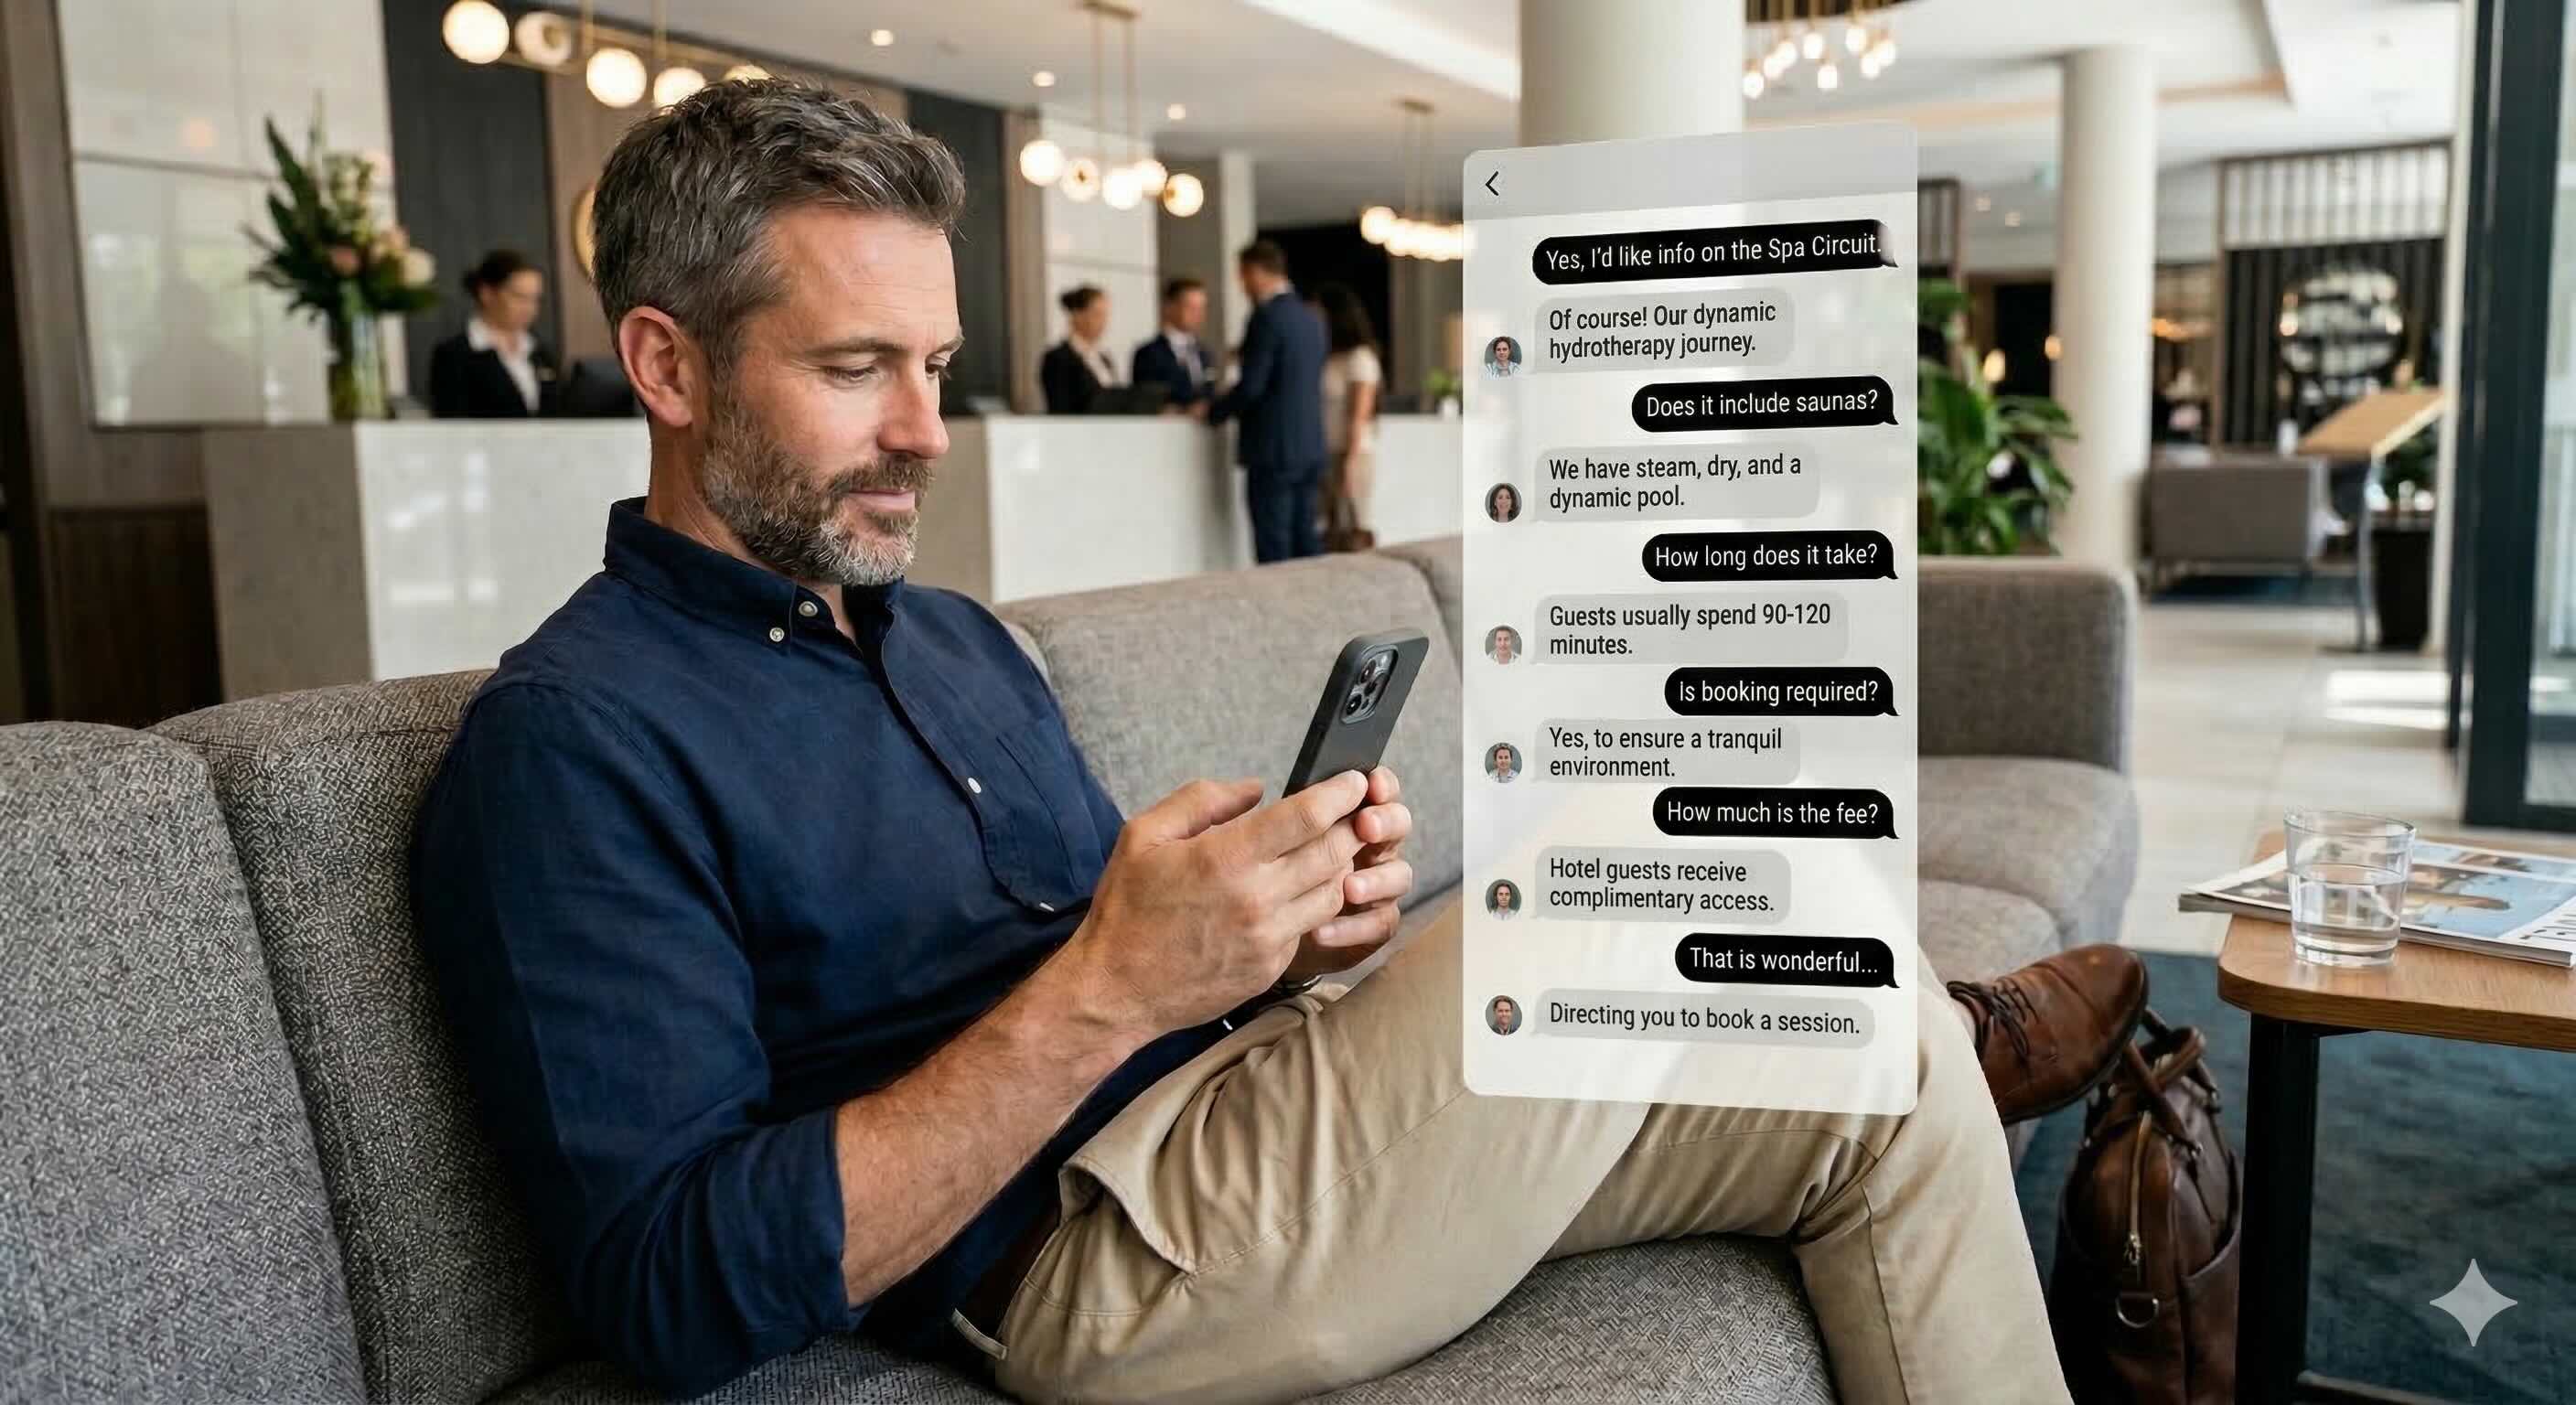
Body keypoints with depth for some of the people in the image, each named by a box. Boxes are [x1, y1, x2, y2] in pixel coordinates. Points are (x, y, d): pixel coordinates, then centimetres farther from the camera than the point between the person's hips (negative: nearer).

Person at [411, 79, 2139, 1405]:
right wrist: (1103, 991, -27)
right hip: (1085, 1257, -8)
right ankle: (1957, 1032, 13)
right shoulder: (570, 737, -10)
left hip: (1248, 1108, 8)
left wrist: (1287, 933, -6)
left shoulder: (959, 640, 16)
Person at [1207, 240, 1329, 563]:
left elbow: (1251, 386, -17)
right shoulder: (1311, 320, 12)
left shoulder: (1266, 318, -13)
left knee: (1274, 549, -4)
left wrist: (1212, 412, 0)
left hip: (1273, 450, -8)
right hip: (1310, 448, 8)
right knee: (1306, 543, 11)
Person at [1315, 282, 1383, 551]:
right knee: (1332, 533, 3)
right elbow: (1318, 408, 12)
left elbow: (1360, 416, -12)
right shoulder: (1327, 358, 14)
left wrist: (1349, 462, -16)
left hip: (1352, 455, -7)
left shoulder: (1360, 357, -6)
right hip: (1327, 455, 7)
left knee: (1351, 533, -7)